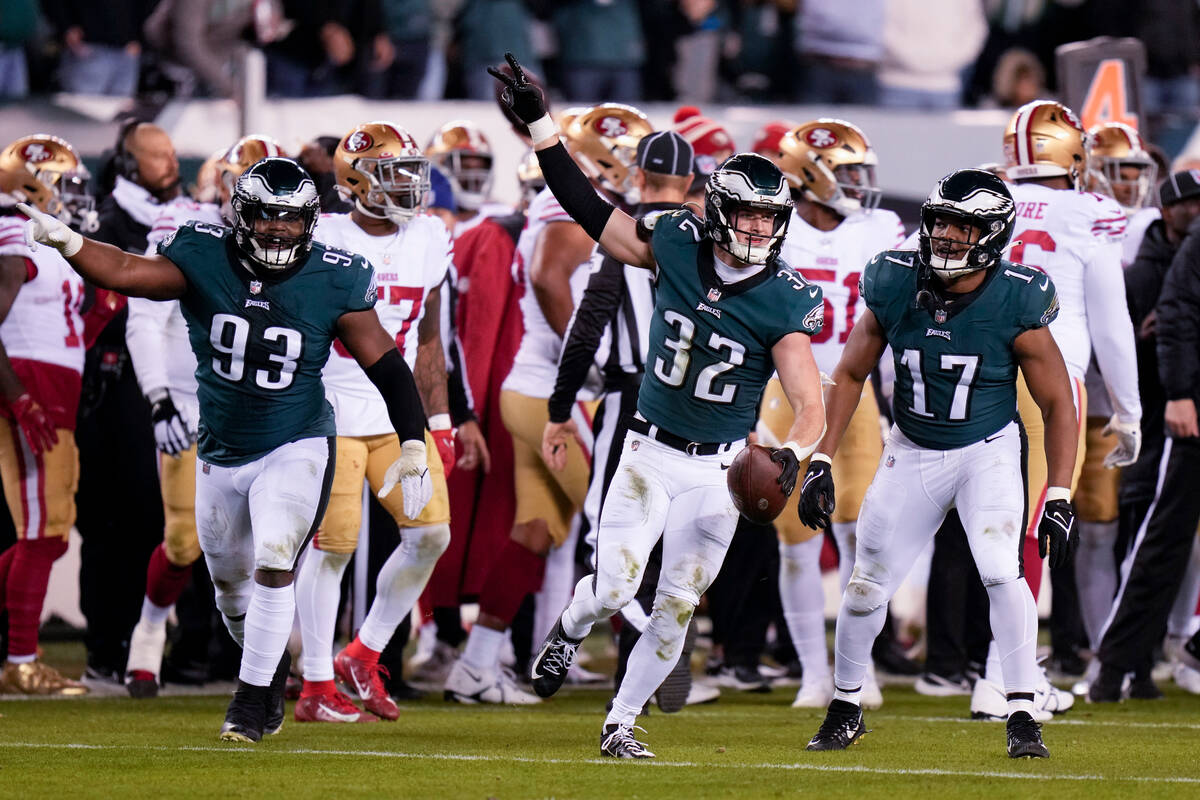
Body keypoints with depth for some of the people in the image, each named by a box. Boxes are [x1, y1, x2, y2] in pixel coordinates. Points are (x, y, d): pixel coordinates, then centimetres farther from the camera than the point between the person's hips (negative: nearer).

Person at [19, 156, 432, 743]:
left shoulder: (333, 282, -13)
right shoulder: (203, 260, -12)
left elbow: (386, 365, -8)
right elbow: (124, 272, -25)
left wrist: (414, 448, -14)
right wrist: (62, 239, -44)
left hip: (296, 449, -3)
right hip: (222, 453, 3)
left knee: (273, 565, -20)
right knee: (232, 584, 16)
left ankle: (252, 696, -7)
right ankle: (272, 667, 44)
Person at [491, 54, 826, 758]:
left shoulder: (786, 302, -13)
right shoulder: (676, 245, -7)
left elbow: (811, 406, -18)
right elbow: (590, 210, 1)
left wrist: (794, 454, -39)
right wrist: (540, 121, -2)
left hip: (717, 470, -1)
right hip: (649, 454, 1)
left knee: (675, 608, 4)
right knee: (614, 587, -9)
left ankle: (621, 725, 22)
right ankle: (570, 633, 27)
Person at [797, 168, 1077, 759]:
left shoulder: (1015, 305, -21)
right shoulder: (896, 287, -15)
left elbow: (1058, 403, -10)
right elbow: (850, 375, 1)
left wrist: (1059, 497, -15)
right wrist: (821, 461, -5)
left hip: (988, 451, -3)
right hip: (912, 453, 3)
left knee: (1001, 573, -22)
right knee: (866, 587, 7)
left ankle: (1022, 716, -13)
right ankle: (845, 710, 29)